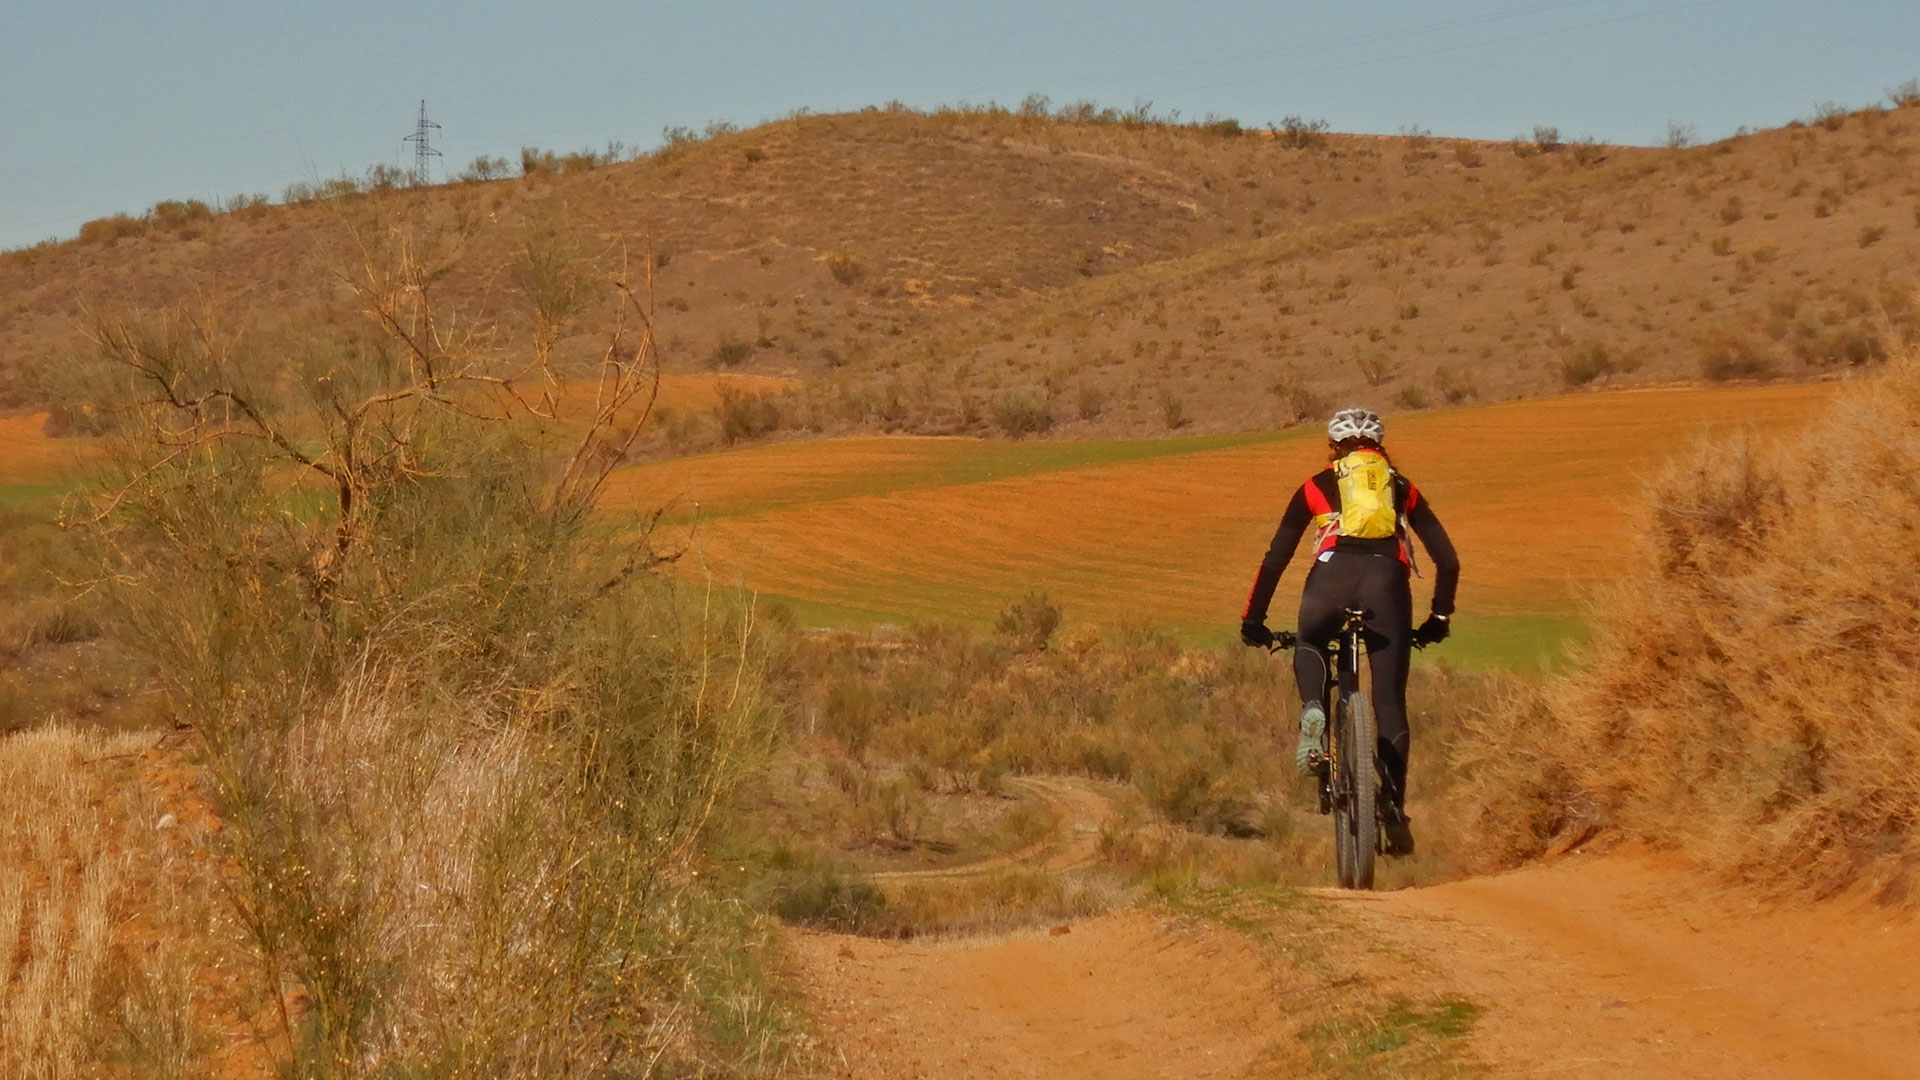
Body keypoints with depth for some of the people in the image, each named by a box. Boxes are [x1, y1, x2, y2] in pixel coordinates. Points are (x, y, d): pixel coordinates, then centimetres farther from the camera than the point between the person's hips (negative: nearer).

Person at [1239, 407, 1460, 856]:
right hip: (1388, 581, 1)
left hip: (1333, 575, -1)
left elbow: (1275, 558, 22)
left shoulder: (1317, 487, 24)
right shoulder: (1403, 489, 28)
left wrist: (1253, 619, 28)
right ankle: (1394, 813, 2)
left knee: (1309, 647, 29)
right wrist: (1439, 617, 35)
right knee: (1390, 702, 8)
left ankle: (1313, 712, -4)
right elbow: (1448, 561, 24)